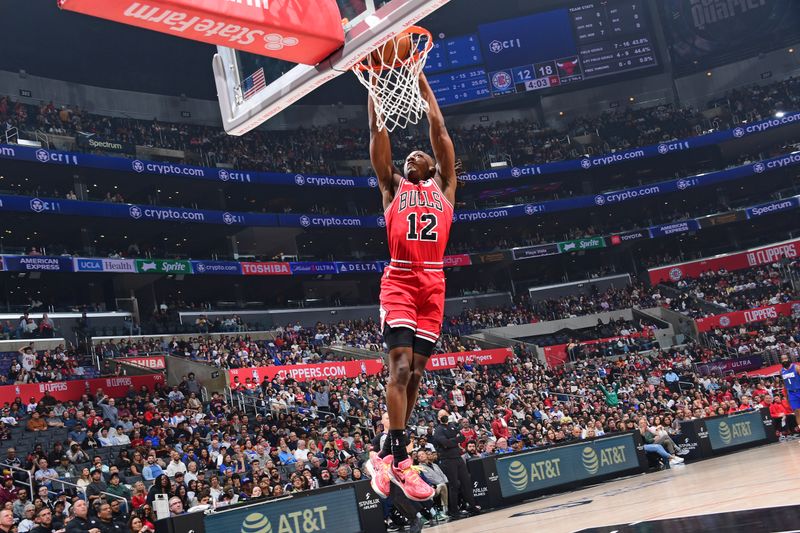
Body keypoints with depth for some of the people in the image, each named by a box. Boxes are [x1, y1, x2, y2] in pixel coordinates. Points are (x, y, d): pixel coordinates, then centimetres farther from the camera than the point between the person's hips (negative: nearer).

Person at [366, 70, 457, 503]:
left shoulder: (443, 185, 20)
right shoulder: (392, 185, 17)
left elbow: (438, 128, 18)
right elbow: (377, 130, 14)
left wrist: (420, 78, 20)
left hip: (433, 283, 3)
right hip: (399, 280, -3)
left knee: (416, 369, 3)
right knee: (401, 364, -15)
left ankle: (388, 453, 12)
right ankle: (400, 460, -15)